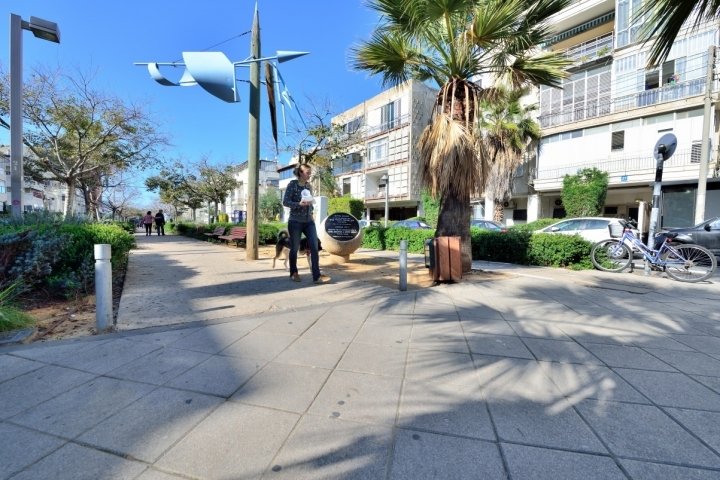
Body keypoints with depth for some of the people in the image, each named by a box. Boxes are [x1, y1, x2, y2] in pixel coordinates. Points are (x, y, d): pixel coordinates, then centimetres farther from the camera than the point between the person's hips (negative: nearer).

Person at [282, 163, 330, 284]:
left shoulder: (309, 186, 12)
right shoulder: (292, 184, -4)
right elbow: (285, 202, -10)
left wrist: (311, 214, 7)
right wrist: (299, 204, -23)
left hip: (309, 221, 5)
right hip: (295, 221, -4)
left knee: (315, 247, -7)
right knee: (295, 248, 5)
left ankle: (317, 276, -6)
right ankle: (294, 273, 24)